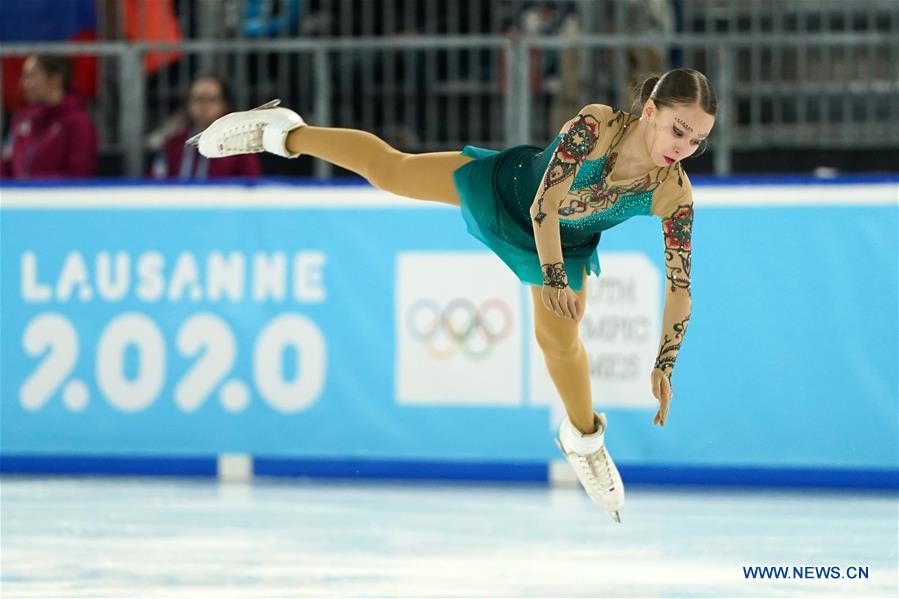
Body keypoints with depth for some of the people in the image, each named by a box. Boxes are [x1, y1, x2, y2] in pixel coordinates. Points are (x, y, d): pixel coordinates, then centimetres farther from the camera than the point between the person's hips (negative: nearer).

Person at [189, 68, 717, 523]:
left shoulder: (675, 195, -35)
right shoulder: (595, 125, -44)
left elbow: (680, 289, -27)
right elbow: (544, 205, -40)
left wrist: (663, 369, -28)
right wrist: (553, 277, -38)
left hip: (566, 244, 2)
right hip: (511, 188, -2)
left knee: (560, 339, 9)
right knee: (390, 170, 13)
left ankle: (584, 440, 38)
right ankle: (287, 133, 36)